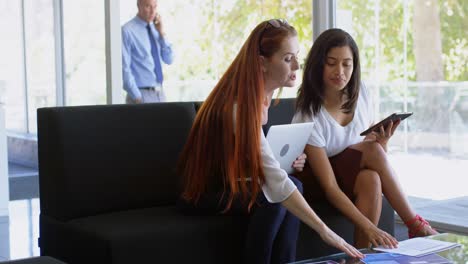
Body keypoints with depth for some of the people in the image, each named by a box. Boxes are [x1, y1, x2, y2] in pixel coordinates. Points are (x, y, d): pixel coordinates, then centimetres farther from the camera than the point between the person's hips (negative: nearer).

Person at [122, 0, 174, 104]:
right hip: (141, 95, -6)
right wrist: (137, 97, -16)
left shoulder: (154, 28, 10)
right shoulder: (127, 31, -10)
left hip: (159, 93, 6)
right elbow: (124, 68, -13)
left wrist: (162, 33, -5)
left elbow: (168, 59, 6)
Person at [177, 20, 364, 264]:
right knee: (273, 196, -27)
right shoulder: (239, 105, -30)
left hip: (231, 185, 8)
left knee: (293, 185, -15)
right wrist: (324, 230, -39)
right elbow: (274, 181, -36)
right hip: (201, 193, -8)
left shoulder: (261, 95, -2)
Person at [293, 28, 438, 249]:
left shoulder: (360, 94, -7)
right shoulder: (308, 117, -24)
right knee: (372, 150, -29)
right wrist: (370, 228, -38)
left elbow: (379, 152, 3)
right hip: (316, 185, -4)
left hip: (357, 179, 4)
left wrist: (383, 139, -22)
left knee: (371, 179, -33)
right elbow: (330, 188, -28)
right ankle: (415, 226, -21)